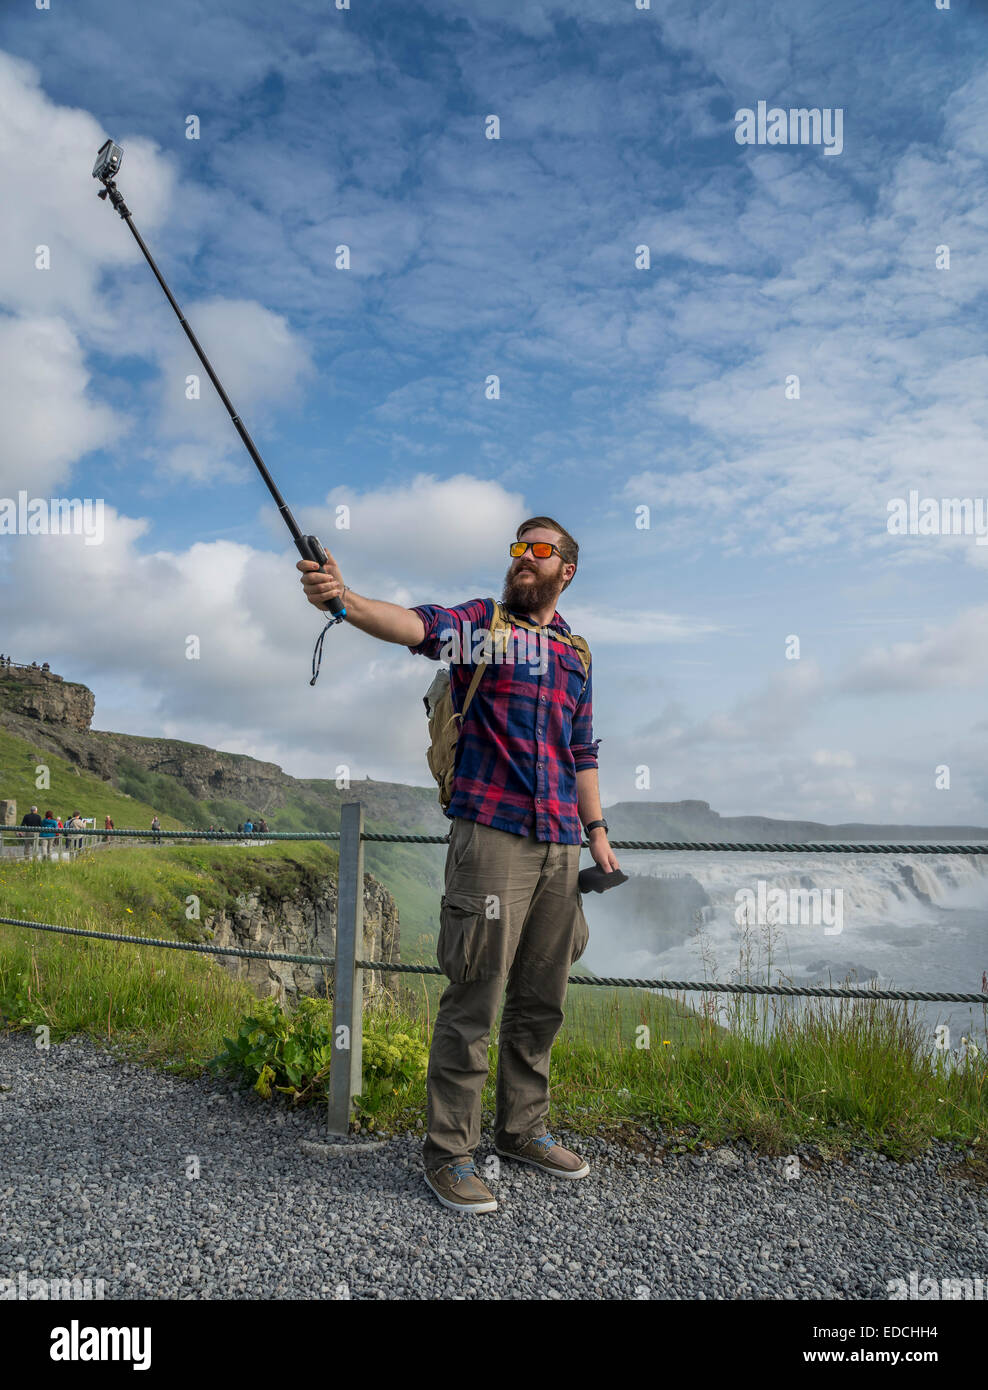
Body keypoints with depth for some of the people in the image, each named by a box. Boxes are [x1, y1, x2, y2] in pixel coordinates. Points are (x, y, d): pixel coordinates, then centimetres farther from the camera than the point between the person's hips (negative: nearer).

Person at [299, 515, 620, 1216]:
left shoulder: (575, 652, 18)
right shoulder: (482, 620, 2)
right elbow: (418, 625, -20)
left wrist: (596, 830, 18)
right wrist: (344, 599, -38)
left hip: (560, 844, 6)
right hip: (492, 835, -6)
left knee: (542, 1002, 14)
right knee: (475, 1000, -2)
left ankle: (523, 1128, 32)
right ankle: (449, 1151, 13)